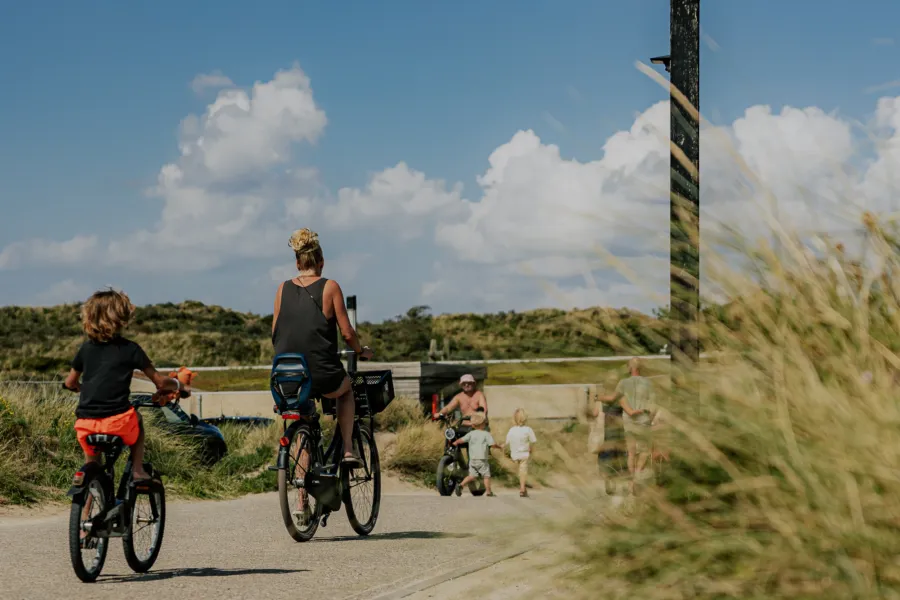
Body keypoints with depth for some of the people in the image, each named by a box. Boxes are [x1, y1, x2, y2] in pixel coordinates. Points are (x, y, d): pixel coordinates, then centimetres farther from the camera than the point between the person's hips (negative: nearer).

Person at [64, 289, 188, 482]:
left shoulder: (86, 348, 13)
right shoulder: (130, 349, 3)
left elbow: (70, 382, 25)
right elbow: (160, 381, 9)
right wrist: (179, 386, 29)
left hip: (85, 423, 3)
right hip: (117, 421, -3)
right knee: (137, 420, 31)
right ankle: (137, 471, 20)